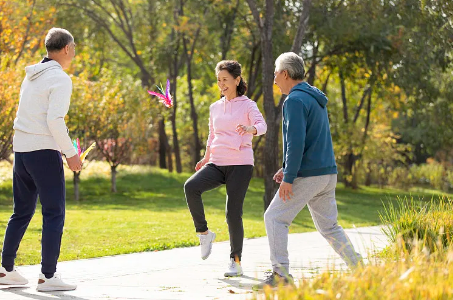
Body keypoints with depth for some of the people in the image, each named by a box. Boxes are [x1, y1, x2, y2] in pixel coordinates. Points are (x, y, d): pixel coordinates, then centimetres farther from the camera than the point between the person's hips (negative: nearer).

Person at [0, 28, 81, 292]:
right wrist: (70, 153, -13)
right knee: (54, 213, -3)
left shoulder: (32, 77, 15)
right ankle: (48, 276, -6)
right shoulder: (60, 79, -10)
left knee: (22, 212, 15)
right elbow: (55, 120, -20)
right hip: (44, 151, -8)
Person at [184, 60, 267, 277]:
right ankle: (204, 233, -9)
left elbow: (262, 125, -18)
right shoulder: (215, 108, 16)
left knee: (233, 213, -8)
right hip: (217, 164, 4)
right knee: (191, 186, -24)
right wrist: (206, 158, 14)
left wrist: (250, 129, -40)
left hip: (240, 164, -4)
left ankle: (236, 261, 5)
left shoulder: (247, 105, 1)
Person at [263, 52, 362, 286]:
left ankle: (280, 274, -6)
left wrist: (288, 178, -20)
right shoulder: (315, 99, 18)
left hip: (306, 176, -9)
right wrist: (287, 169, 21)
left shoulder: (294, 101, -12)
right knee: (328, 226, 14)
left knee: (275, 218, -1)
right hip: (328, 173, 9)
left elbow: (296, 142, -21)